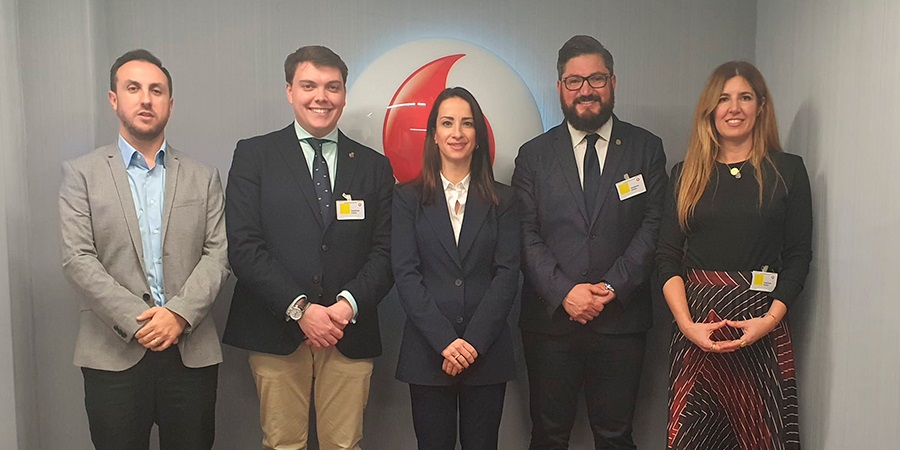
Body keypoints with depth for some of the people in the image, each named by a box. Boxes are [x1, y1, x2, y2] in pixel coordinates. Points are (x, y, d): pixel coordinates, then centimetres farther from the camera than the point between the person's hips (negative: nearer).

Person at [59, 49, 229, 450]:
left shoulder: (203, 178, 9)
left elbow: (218, 254, 1)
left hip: (192, 351, 2)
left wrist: (179, 314, -13)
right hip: (113, 354, -1)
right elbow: (77, 259, -4)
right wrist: (137, 321, -13)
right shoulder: (81, 174, 4)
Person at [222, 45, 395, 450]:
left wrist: (350, 303, -11)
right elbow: (243, 246, -5)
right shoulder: (253, 155, 4)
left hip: (351, 333, 2)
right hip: (276, 332, -1)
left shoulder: (374, 166, 10)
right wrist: (299, 309, -12)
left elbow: (385, 250, 5)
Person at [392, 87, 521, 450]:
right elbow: (406, 274, -4)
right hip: (428, 352, -1)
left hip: (487, 351, 1)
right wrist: (445, 341, -13)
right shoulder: (408, 197, 4)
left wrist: (474, 341, -11)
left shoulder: (502, 200, 7)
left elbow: (507, 274, 0)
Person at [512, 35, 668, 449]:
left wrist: (614, 286, -12)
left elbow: (654, 225, -1)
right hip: (550, 317, 0)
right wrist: (564, 291, -13)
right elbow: (526, 234, -1)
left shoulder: (646, 148, 6)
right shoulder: (533, 155, 6)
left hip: (621, 317, 0)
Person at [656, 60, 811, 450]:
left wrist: (770, 319, -11)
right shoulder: (687, 173, 7)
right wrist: (687, 323, -9)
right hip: (696, 320, 1)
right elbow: (668, 256, 3)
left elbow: (799, 254, 2)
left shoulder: (788, 170, 5)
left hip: (762, 326, -1)